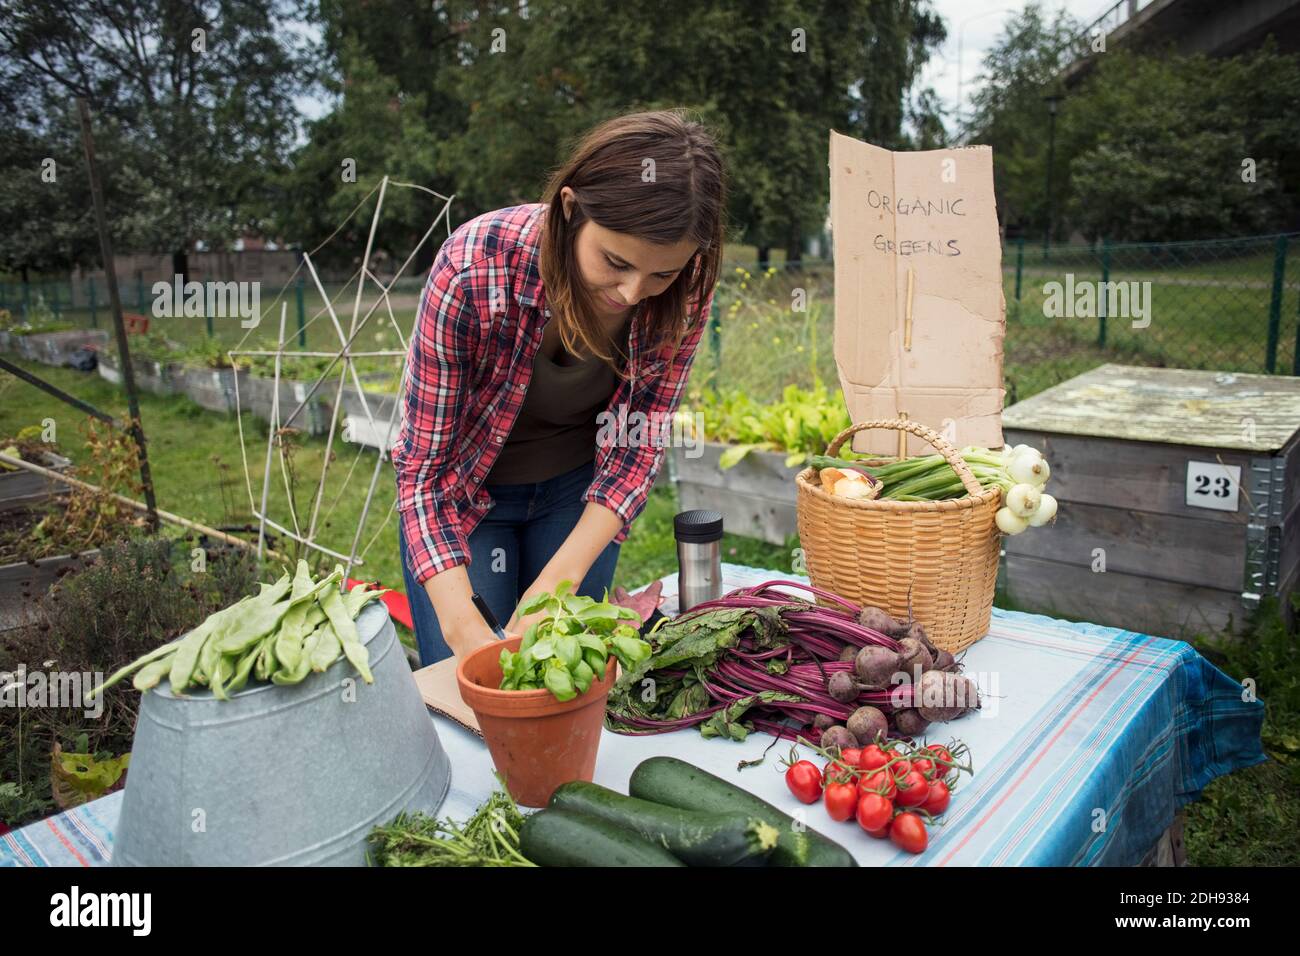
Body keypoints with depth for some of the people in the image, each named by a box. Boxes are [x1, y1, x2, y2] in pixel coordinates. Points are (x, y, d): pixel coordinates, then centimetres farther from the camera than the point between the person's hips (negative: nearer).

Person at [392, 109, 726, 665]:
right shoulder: (473, 270, -33)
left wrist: (558, 581, -25)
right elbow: (423, 464, -25)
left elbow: (638, 446, -15)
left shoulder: (685, 288, -23)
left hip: (577, 486, 3)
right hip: (464, 489, -2)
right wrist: (461, 623, -36)